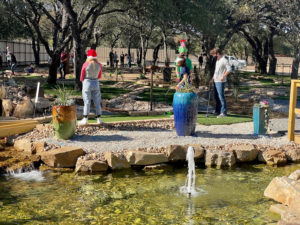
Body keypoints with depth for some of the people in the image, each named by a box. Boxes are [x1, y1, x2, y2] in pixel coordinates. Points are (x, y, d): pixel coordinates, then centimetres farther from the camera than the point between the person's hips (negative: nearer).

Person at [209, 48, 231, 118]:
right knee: (216, 97, 14)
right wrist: (213, 78, 19)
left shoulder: (224, 60, -11)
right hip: (215, 81, 9)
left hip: (220, 82, -9)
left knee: (221, 97, -8)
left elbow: (229, 69, -17)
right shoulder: (217, 61, 16)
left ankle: (223, 112, -4)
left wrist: (223, 77, -20)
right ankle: (217, 110, 25)